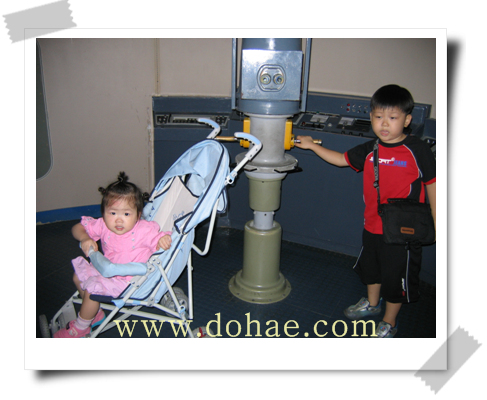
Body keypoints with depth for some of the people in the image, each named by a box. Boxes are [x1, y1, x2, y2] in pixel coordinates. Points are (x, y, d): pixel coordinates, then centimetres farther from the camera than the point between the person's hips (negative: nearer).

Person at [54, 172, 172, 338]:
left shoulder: (144, 231, -27)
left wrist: (164, 240, -50)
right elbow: (77, 228, -3)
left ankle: (80, 327, 12)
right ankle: (95, 314, 33)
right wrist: (85, 238, -25)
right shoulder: (104, 226, -14)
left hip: (128, 279, -7)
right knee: (78, 276, 14)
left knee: (92, 289, -17)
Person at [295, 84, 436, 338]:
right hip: (372, 226, 5)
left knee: (396, 276, 11)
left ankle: (389, 322, 35)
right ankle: (372, 303, 53)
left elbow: (431, 185, -7)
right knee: (371, 267, 25)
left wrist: (436, 225, -5)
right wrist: (312, 146, 13)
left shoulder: (417, 150, -15)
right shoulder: (370, 150, -1)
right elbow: (342, 159, 15)